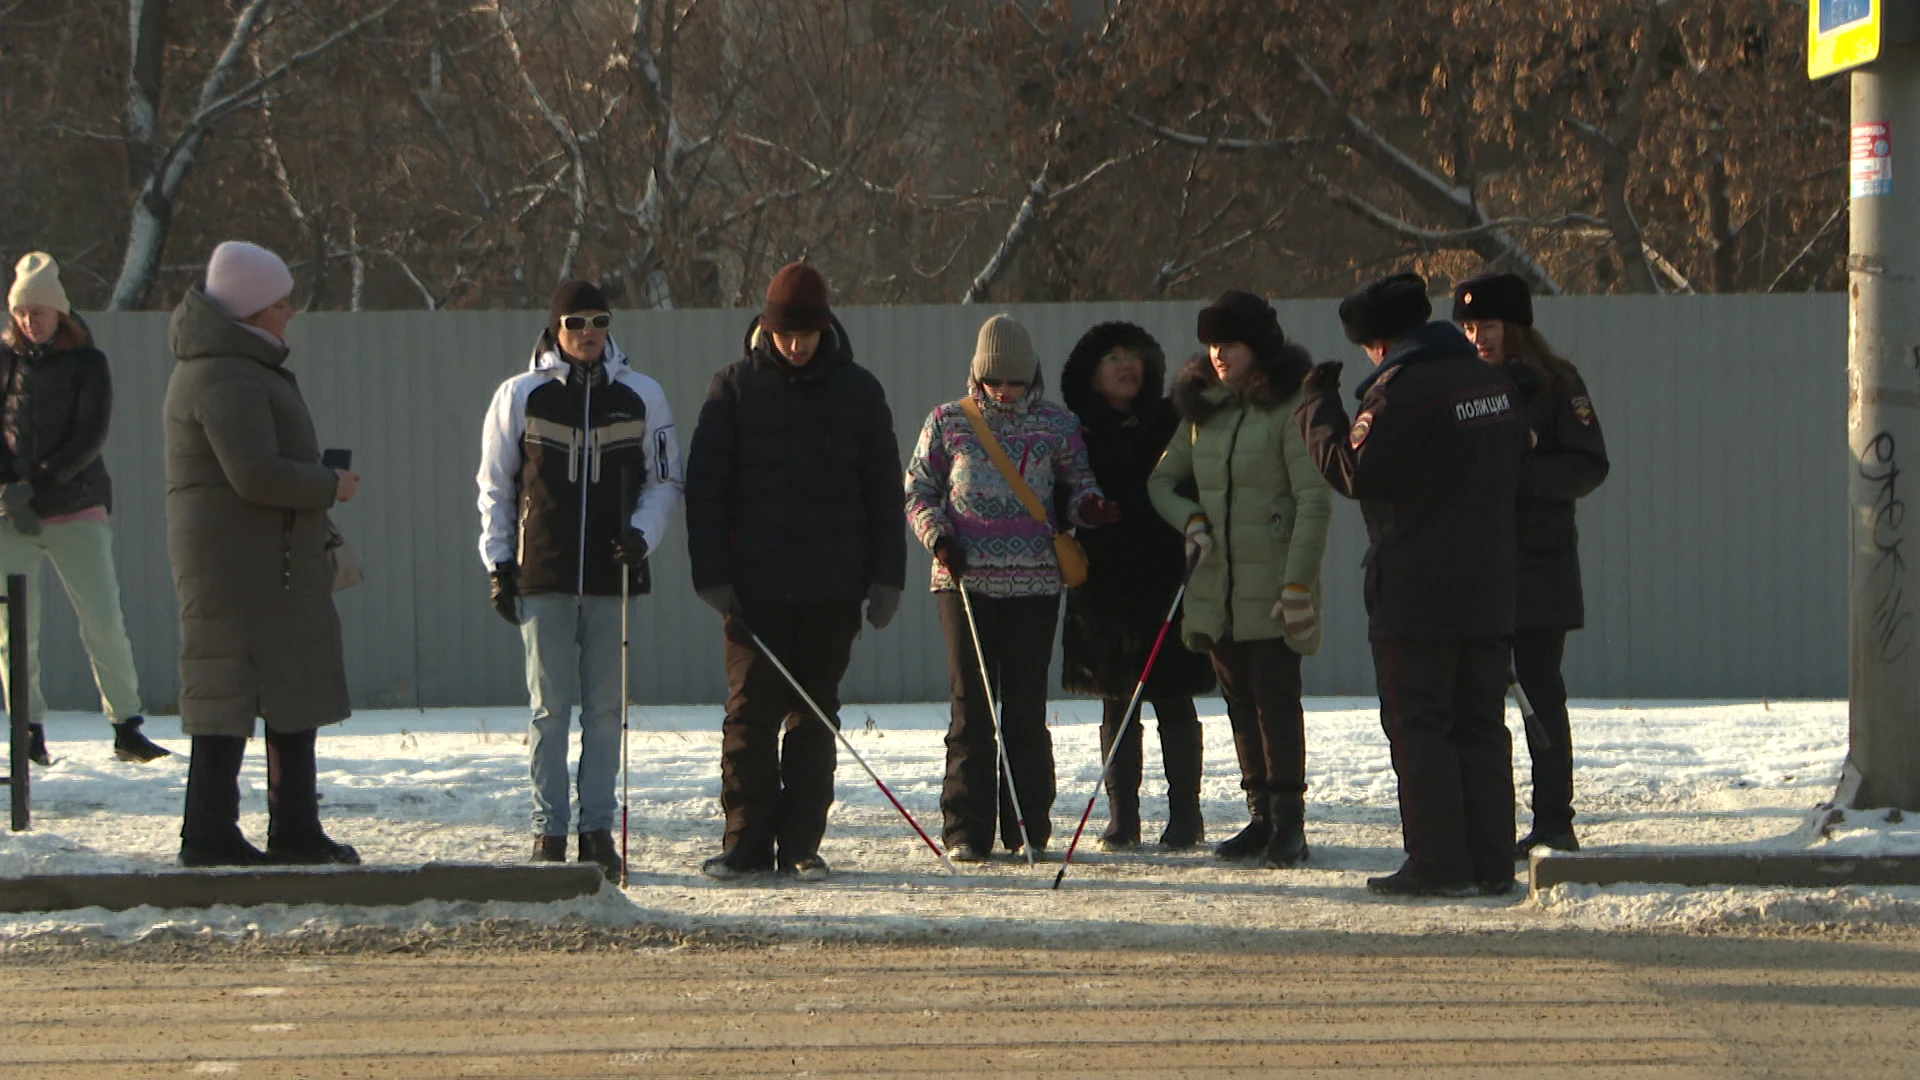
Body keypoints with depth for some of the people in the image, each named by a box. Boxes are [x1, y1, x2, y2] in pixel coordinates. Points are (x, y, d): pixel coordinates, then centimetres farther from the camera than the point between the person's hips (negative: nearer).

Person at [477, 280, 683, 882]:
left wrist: (642, 534, -5)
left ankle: (598, 828, 9)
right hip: (542, 578, -1)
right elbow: (495, 486, 9)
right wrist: (498, 563, 3)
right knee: (550, 707, -1)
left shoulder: (642, 397, 5)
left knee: (606, 708, 2)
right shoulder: (521, 396, 4)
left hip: (612, 575, 1)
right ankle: (549, 830, 4)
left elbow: (665, 480, 12)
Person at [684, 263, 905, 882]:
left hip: (832, 587, 1)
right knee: (750, 714, -2)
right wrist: (711, 574, -5)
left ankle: (802, 846, 9)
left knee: (814, 717, 5)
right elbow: (705, 486, 2)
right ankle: (747, 843, 2)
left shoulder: (857, 391, 6)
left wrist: (886, 576, 2)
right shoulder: (735, 387, 2)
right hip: (755, 586, -1)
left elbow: (884, 490, 9)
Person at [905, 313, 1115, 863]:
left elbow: (1076, 487, 13)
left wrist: (1090, 507, -10)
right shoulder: (948, 422, 5)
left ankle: (1029, 828, 9)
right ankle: (967, 831, 4)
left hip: (1034, 581, 0)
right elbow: (918, 492, 10)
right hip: (965, 580, 0)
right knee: (970, 705, 0)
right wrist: (937, 535, -8)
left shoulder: (1056, 425, 6)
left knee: (1026, 707, 1)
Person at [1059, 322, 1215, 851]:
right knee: (1115, 700, 6)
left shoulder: (1170, 423, 1)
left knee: (1173, 698, 1)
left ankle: (1185, 814, 6)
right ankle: (1122, 816, 11)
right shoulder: (1079, 435, 4)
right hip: (1103, 584, 2)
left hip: (1165, 575, -2)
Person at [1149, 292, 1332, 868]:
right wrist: (1190, 518, 1)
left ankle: (1288, 821, -4)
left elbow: (1314, 501, -13)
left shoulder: (1289, 408, -9)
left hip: (1271, 586, -7)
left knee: (1275, 698, -8)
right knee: (1240, 702, 9)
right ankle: (1261, 817, 15)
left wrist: (1298, 583, -17)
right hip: (1215, 582, 7)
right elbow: (1162, 480, 22)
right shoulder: (1203, 408, 12)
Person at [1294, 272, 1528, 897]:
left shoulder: (1399, 391, -15)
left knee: (1418, 728, -2)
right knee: (1482, 725, 10)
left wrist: (1319, 408, -2)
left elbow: (1353, 473, -13)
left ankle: (1439, 864, -4)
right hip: (1489, 588, 7)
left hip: (1415, 593, -7)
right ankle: (1492, 863, 10)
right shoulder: (1494, 384, 10)